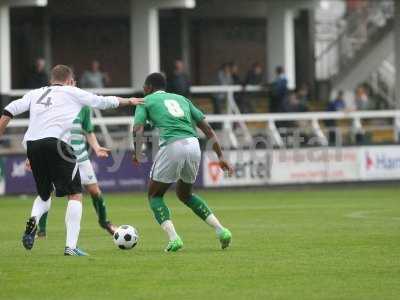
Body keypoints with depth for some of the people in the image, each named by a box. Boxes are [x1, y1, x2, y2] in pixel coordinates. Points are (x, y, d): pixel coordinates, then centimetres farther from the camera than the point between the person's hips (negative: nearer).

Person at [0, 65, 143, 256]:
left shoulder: (35, 94, 22)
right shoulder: (73, 93, 14)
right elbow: (104, 102, 25)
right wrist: (129, 101, 41)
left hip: (32, 145, 5)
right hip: (56, 143, -5)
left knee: (44, 195, 23)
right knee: (75, 195, 4)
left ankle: (33, 219, -9)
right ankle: (71, 246, -7)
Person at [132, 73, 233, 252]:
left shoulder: (146, 101, 16)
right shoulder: (181, 99, 28)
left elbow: (137, 129, -2)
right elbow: (206, 127, 22)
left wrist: (137, 154, -7)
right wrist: (220, 156, 21)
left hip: (172, 146, -5)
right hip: (193, 145, 5)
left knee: (155, 196, 14)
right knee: (185, 194, 27)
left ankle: (173, 238, -6)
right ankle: (220, 230, 13)